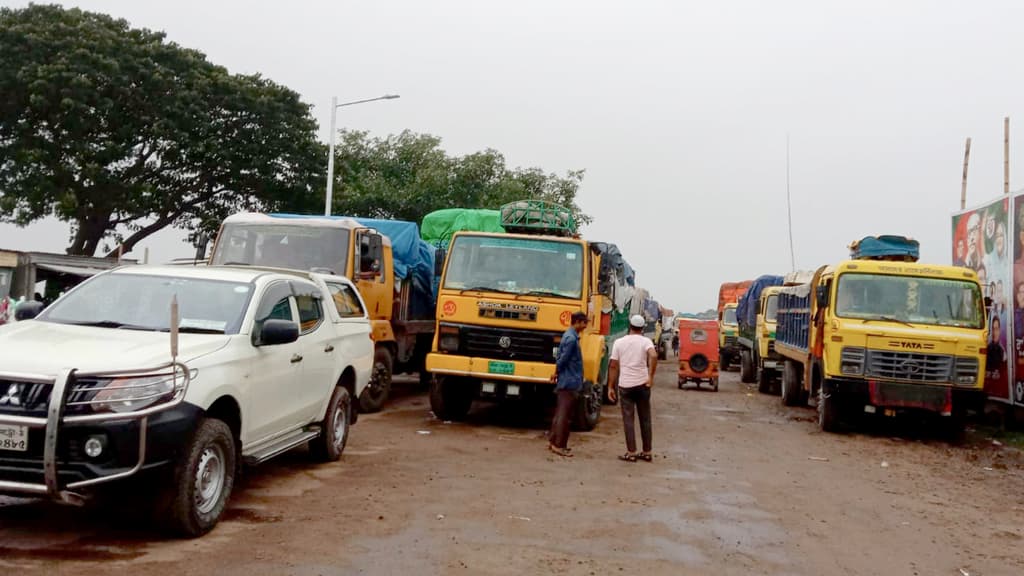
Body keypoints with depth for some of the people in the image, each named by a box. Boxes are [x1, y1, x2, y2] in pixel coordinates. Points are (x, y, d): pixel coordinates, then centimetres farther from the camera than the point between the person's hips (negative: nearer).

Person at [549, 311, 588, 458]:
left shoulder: (569, 335, 13)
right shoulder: (571, 338, -19)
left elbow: (560, 357, 17)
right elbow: (562, 359, -19)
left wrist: (558, 373, 13)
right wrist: (557, 373, -3)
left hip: (566, 381, 10)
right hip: (570, 382, -10)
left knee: (560, 412, 15)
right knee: (564, 414, -5)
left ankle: (553, 440, 21)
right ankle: (559, 445, -1)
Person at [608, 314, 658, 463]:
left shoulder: (619, 342, 3)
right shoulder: (646, 341, -1)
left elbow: (613, 365, 1)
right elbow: (653, 356, -22)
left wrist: (610, 387, 6)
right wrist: (651, 376, -13)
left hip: (625, 385, 0)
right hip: (642, 384, 0)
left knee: (628, 420, 5)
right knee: (645, 419, 11)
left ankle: (631, 453, 3)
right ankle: (647, 452, 16)